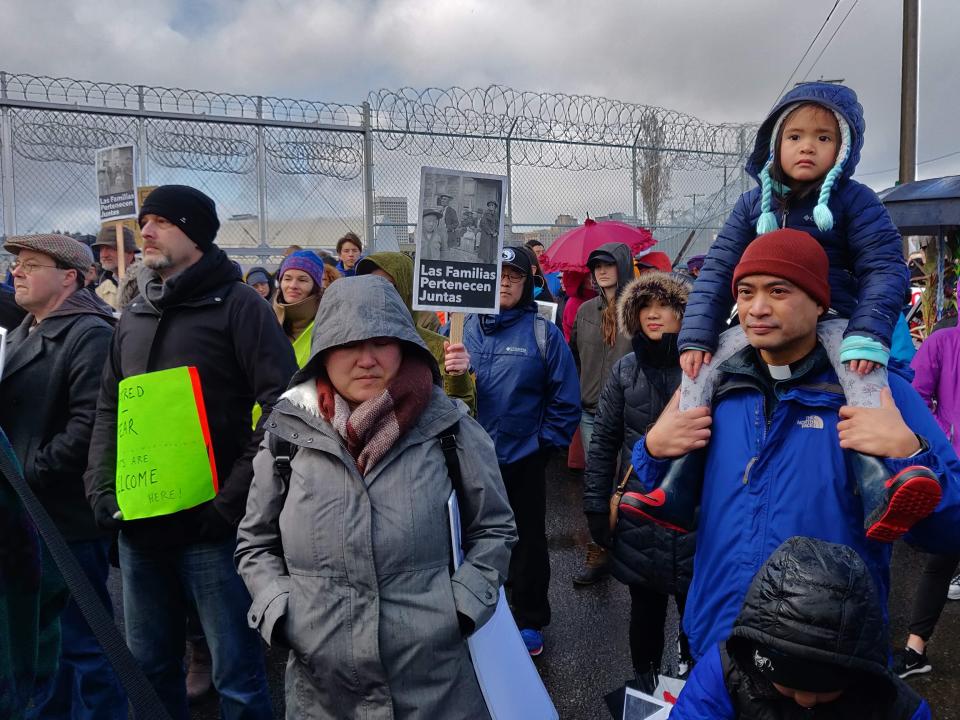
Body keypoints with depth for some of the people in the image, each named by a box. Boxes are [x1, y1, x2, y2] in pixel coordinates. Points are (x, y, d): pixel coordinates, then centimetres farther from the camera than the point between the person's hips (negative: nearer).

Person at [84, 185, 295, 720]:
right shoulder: (135, 316, 15)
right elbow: (108, 410, 19)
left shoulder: (238, 304, -5)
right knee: (149, 666, 20)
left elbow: (284, 406, -14)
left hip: (210, 528, -6)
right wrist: (103, 489, 5)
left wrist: (232, 500, -17)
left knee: (237, 675, 5)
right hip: (138, 527, 7)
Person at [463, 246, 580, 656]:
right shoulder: (467, 327, 1)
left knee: (526, 541, 12)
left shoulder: (543, 332, -6)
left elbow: (566, 398, -4)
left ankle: (530, 621, 30)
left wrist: (546, 441, -6)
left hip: (523, 457, -2)